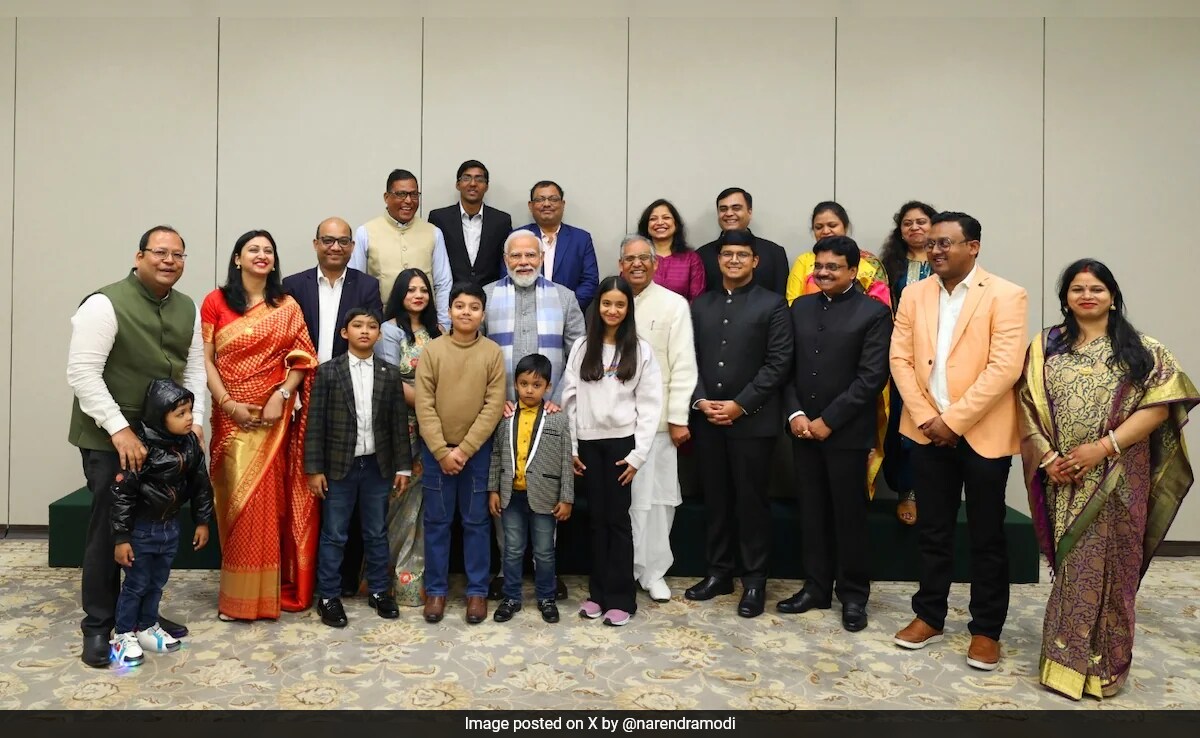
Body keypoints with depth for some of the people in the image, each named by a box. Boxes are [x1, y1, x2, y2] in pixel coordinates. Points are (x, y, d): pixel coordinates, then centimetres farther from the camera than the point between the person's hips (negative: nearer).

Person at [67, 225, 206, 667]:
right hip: (110, 438, -5)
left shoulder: (188, 309, 7)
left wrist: (194, 421, 2)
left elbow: (193, 368, 13)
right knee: (109, 528, 1)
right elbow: (82, 373, -16)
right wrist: (119, 430, -20)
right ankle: (98, 625, 17)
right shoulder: (106, 304, -13)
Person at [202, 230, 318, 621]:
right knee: (237, 499, 2)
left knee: (270, 499, 3)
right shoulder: (215, 302, 3)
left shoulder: (287, 307, 6)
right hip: (232, 416, 0)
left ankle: (268, 589, 15)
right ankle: (236, 593, 13)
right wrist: (227, 403, -11)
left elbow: (301, 359, 2)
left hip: (275, 416, 1)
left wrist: (281, 396, -12)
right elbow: (205, 359, -1)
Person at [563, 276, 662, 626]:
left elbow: (650, 404, -3)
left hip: (621, 442, -2)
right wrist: (570, 447, 1)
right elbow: (570, 399, 5)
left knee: (617, 518, 1)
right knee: (596, 518, 9)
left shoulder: (641, 350, 0)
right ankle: (598, 591, 20)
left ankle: (620, 597, 11)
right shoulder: (581, 347, 6)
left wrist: (639, 453, -8)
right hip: (588, 443, 2)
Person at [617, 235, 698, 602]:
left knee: (653, 497, 4)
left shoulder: (674, 305, -1)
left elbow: (683, 365, -4)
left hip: (655, 420, -2)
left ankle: (653, 570, 19)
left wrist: (678, 418, -8)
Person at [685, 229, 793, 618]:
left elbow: (778, 363, -8)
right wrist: (700, 401, -6)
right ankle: (719, 572, 24)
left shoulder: (773, 305, -1)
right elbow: (690, 359, 8)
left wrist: (740, 405, -14)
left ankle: (754, 579, 16)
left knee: (751, 500, 3)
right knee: (715, 499, 11)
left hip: (752, 420, -4)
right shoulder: (700, 305, 12)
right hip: (707, 419, 4)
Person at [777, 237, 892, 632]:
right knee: (812, 513, 11)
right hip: (804, 428, 4)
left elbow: (872, 376, -11)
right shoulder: (800, 307, 10)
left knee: (849, 515, 6)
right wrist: (794, 413, -6)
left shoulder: (874, 313, -5)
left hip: (847, 432, -4)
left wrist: (828, 420, -14)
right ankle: (816, 586, 24)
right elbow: (787, 365, 8)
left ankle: (853, 594, 20)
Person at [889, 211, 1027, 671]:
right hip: (929, 432, 4)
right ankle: (929, 616, 28)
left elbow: (1004, 368, -15)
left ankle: (986, 629, 22)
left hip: (983, 433, -4)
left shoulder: (1006, 296, -7)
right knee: (932, 530, 14)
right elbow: (900, 358, 2)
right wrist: (925, 417, -8)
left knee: (986, 537, 8)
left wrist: (953, 419, -17)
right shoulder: (914, 294, 7)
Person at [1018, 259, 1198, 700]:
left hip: (1118, 480, -1)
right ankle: (1069, 660, 22)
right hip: (1065, 481, 2)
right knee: (1073, 566, 9)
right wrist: (1047, 457, -10)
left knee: (1110, 565, 4)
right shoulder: (1045, 347, 7)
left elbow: (1160, 405, -7)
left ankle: (1104, 664, 20)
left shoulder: (1140, 349, 2)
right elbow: (1027, 405, 2)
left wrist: (1104, 447, -16)